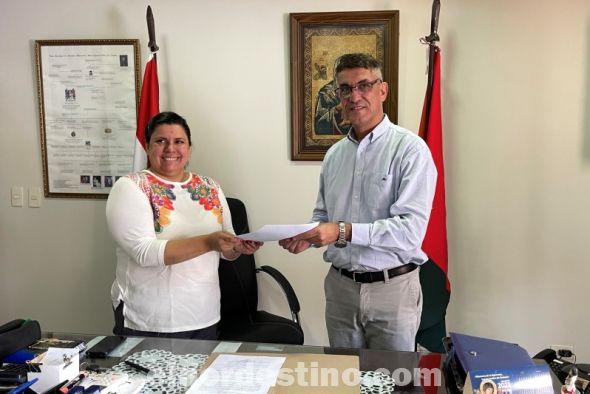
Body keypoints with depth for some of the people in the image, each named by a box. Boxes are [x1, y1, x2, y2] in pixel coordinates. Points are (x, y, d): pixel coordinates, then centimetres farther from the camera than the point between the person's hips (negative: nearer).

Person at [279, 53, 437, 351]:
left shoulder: (410, 149, -12)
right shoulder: (334, 154, 8)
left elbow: (411, 229, -21)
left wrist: (343, 231, -27)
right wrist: (308, 236, -5)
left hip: (391, 289, -5)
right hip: (340, 286, 5)